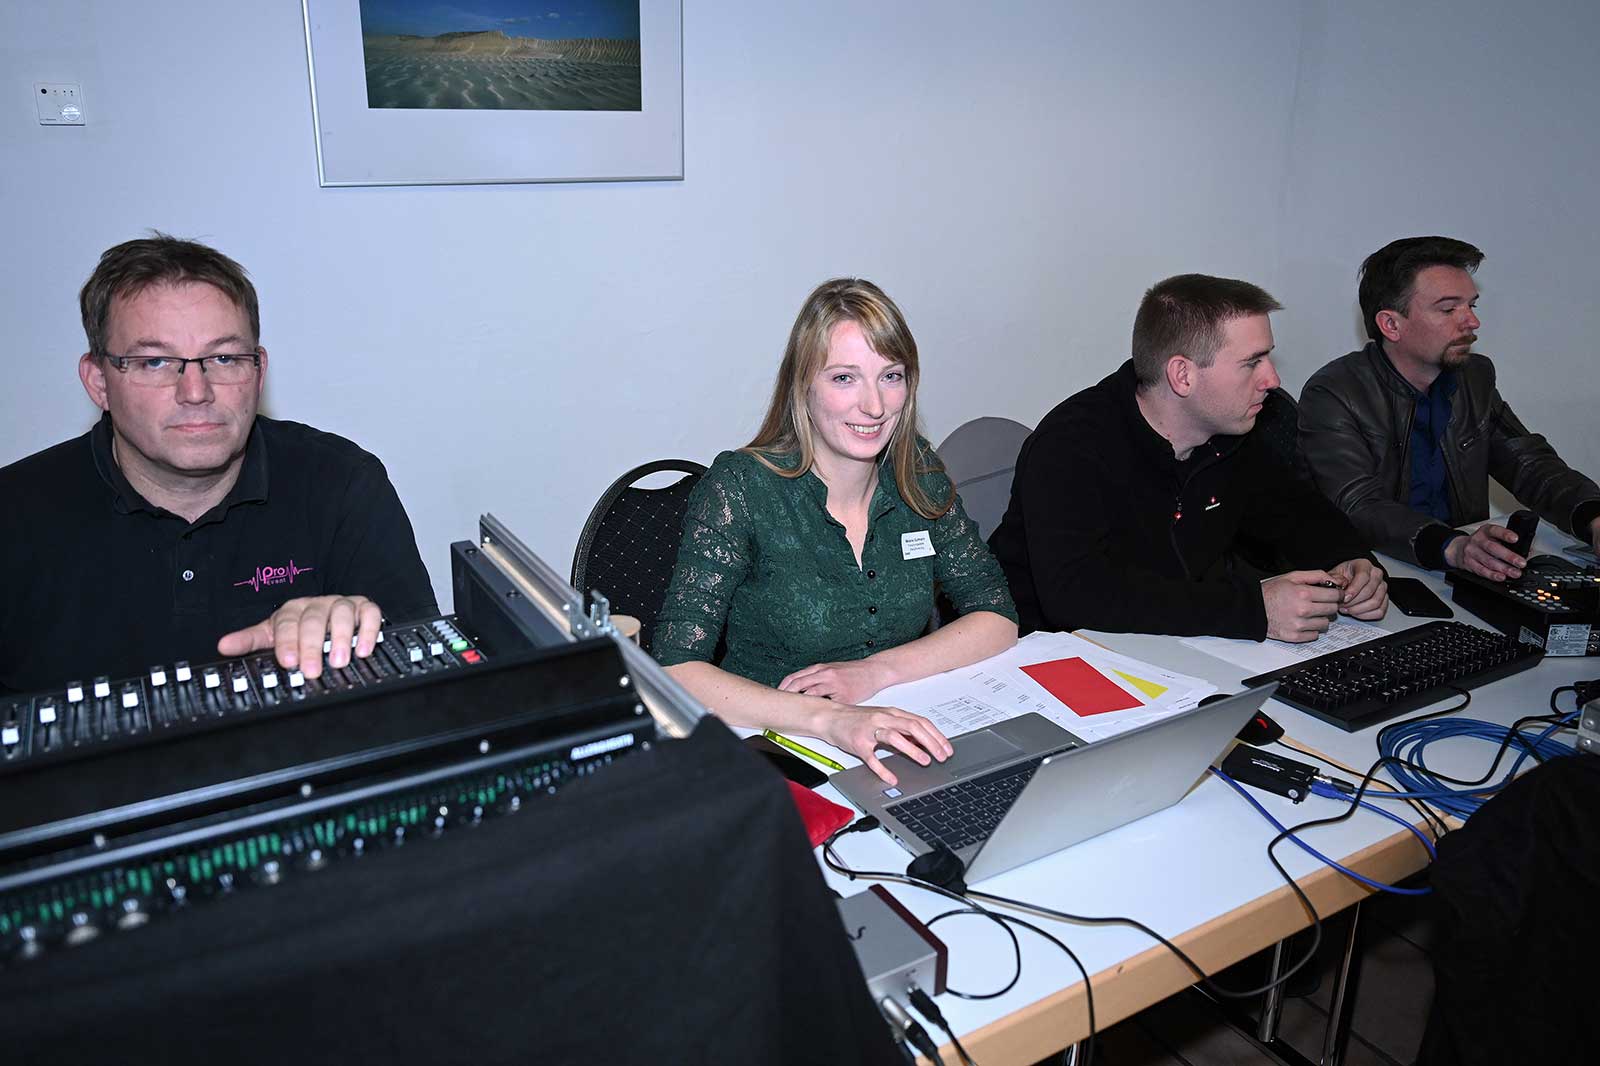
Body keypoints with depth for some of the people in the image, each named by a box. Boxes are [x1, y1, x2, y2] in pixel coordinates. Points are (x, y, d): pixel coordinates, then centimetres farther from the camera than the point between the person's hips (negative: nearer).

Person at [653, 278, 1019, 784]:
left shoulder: (917, 474, 1)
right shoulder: (741, 488, -13)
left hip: (904, 746, 5)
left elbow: (997, 617, 4)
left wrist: (875, 671, -13)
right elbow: (676, 670, -20)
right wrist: (829, 720, -33)